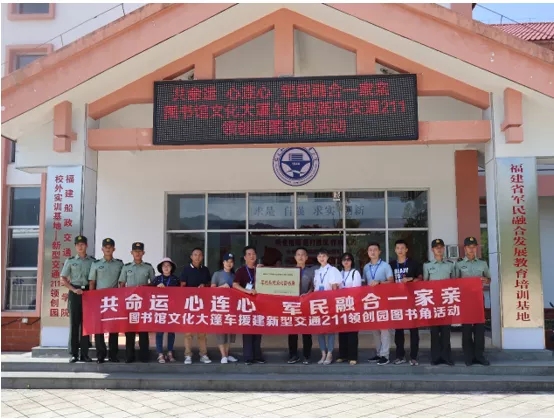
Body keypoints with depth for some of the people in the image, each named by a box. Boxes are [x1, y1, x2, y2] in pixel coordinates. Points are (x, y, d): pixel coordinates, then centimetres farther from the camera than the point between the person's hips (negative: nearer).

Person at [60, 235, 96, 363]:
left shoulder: (93, 261, 8)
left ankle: (84, 354, 8)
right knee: (74, 322, 0)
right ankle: (74, 354, 5)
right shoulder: (70, 261, 7)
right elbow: (63, 280, 4)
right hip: (74, 293, 0)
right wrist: (74, 290, -9)